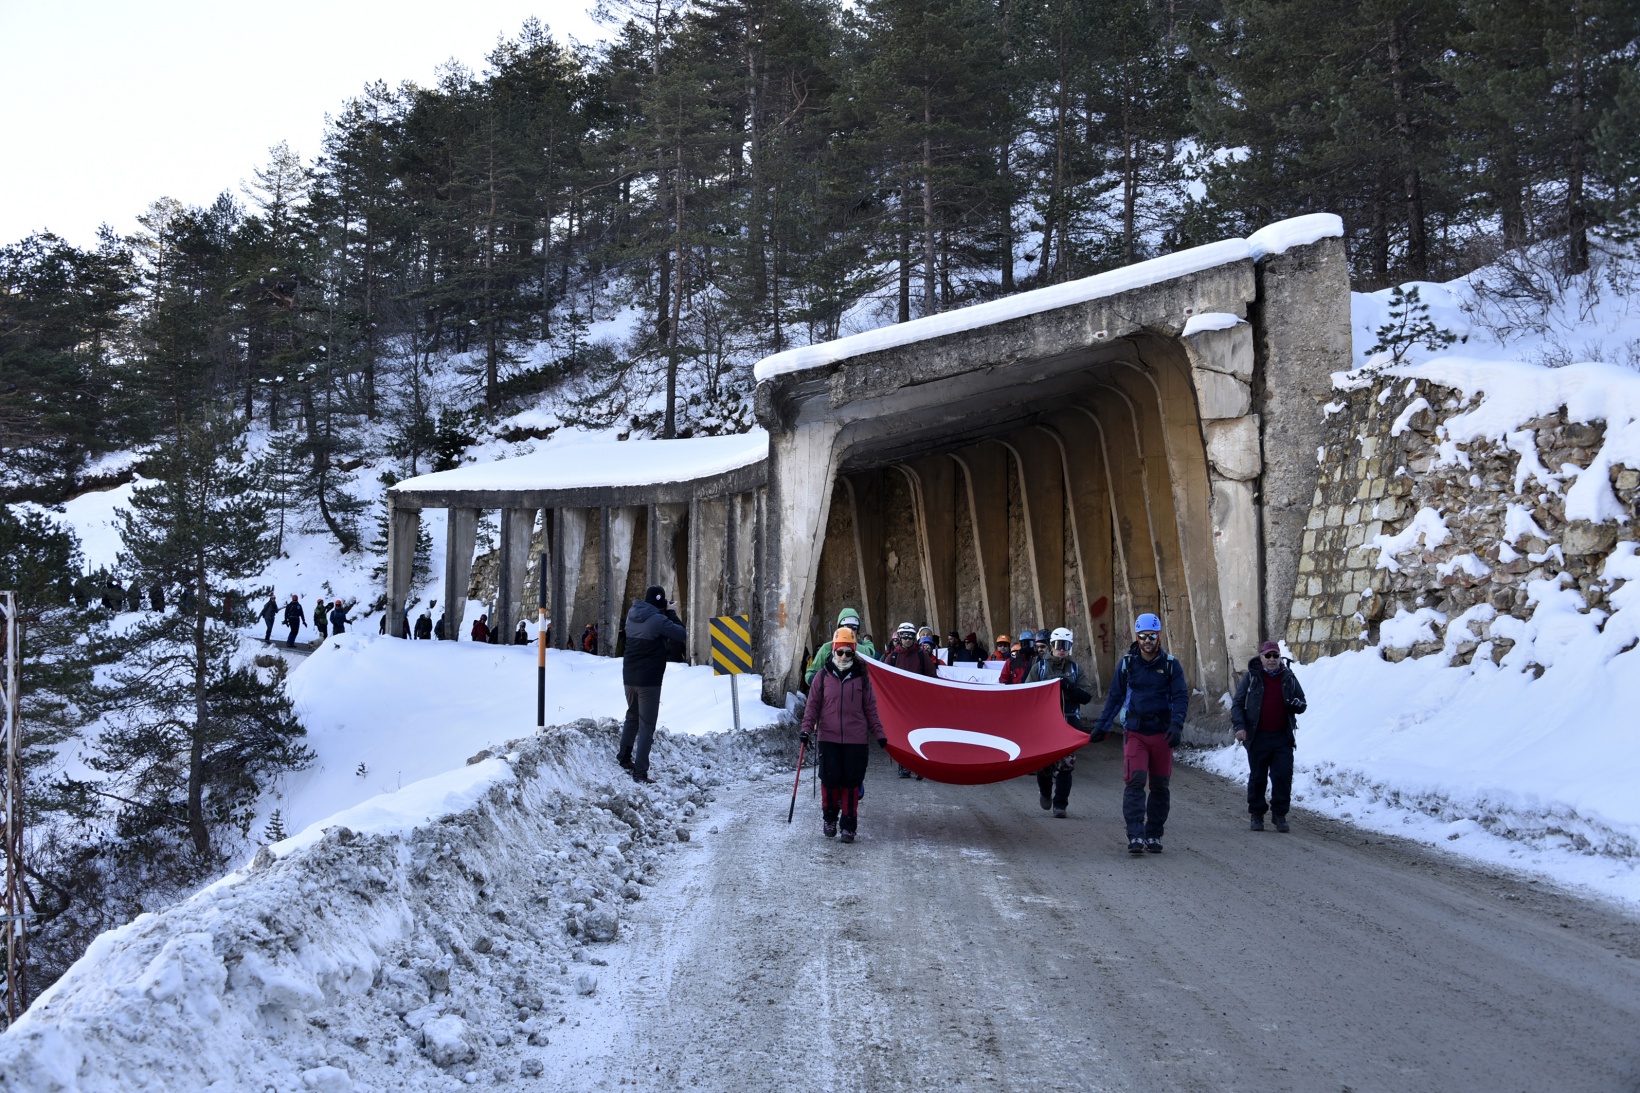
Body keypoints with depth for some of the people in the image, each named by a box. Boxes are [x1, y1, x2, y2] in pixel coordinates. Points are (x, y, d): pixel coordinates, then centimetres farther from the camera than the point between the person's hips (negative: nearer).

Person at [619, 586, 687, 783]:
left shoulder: (632, 616, 4)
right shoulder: (658, 620, -17)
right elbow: (682, 634, -13)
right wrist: (669, 614, -1)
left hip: (629, 677, 7)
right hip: (649, 679, -7)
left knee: (632, 716, 27)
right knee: (647, 725, -2)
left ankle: (624, 756, 36)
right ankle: (640, 771, -6)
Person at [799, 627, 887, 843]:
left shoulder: (862, 676, 5)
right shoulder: (823, 676, 3)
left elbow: (870, 708, 10)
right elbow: (813, 705, 7)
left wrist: (879, 734, 7)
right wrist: (807, 728, -5)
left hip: (856, 739, 0)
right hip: (829, 738, 0)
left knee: (852, 783, 1)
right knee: (830, 780, -1)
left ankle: (849, 825, 11)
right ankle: (829, 817, 22)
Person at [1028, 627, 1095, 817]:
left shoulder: (1075, 669, 11)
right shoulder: (1039, 667, 8)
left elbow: (1087, 696, 2)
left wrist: (1069, 687, -13)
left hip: (1069, 724, 0)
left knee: (1065, 765, -7)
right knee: (1044, 763, 2)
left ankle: (1060, 805, 0)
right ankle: (1045, 792, 32)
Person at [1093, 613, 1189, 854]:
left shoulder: (1170, 665, 2)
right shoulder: (1126, 664, 5)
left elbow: (1181, 697, -2)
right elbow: (1115, 697, 14)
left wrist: (1176, 725, -17)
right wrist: (1101, 726, 13)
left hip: (1161, 734, 1)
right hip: (1134, 732, -1)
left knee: (1160, 786, 7)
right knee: (1135, 781, -14)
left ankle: (1154, 835, 17)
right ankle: (1135, 836, -18)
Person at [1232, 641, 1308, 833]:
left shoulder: (1289, 678, 9)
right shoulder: (1251, 678, 3)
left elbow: (1302, 703, 16)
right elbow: (1237, 704, 3)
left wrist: (1298, 705, -9)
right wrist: (1240, 726, -12)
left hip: (1282, 738, 1)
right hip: (1258, 737, -1)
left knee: (1283, 777, -5)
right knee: (1257, 777, 5)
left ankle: (1280, 815, 6)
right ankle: (1256, 815, 15)